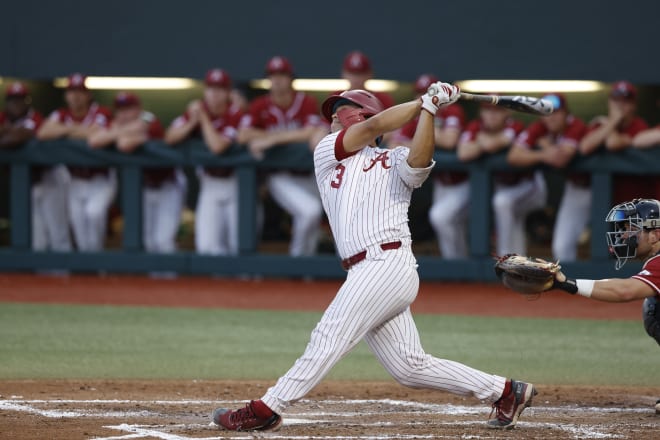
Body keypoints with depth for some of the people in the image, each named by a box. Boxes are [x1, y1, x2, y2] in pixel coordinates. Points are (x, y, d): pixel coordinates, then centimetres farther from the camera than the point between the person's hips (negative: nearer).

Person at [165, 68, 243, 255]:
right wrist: (193, 122, -23)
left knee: (238, 245, -2)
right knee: (207, 246, -5)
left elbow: (217, 147, -29)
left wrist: (204, 118, -21)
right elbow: (170, 138, -10)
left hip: (234, 182, -4)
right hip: (210, 182, 4)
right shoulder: (196, 109, -3)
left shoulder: (236, 113, -18)